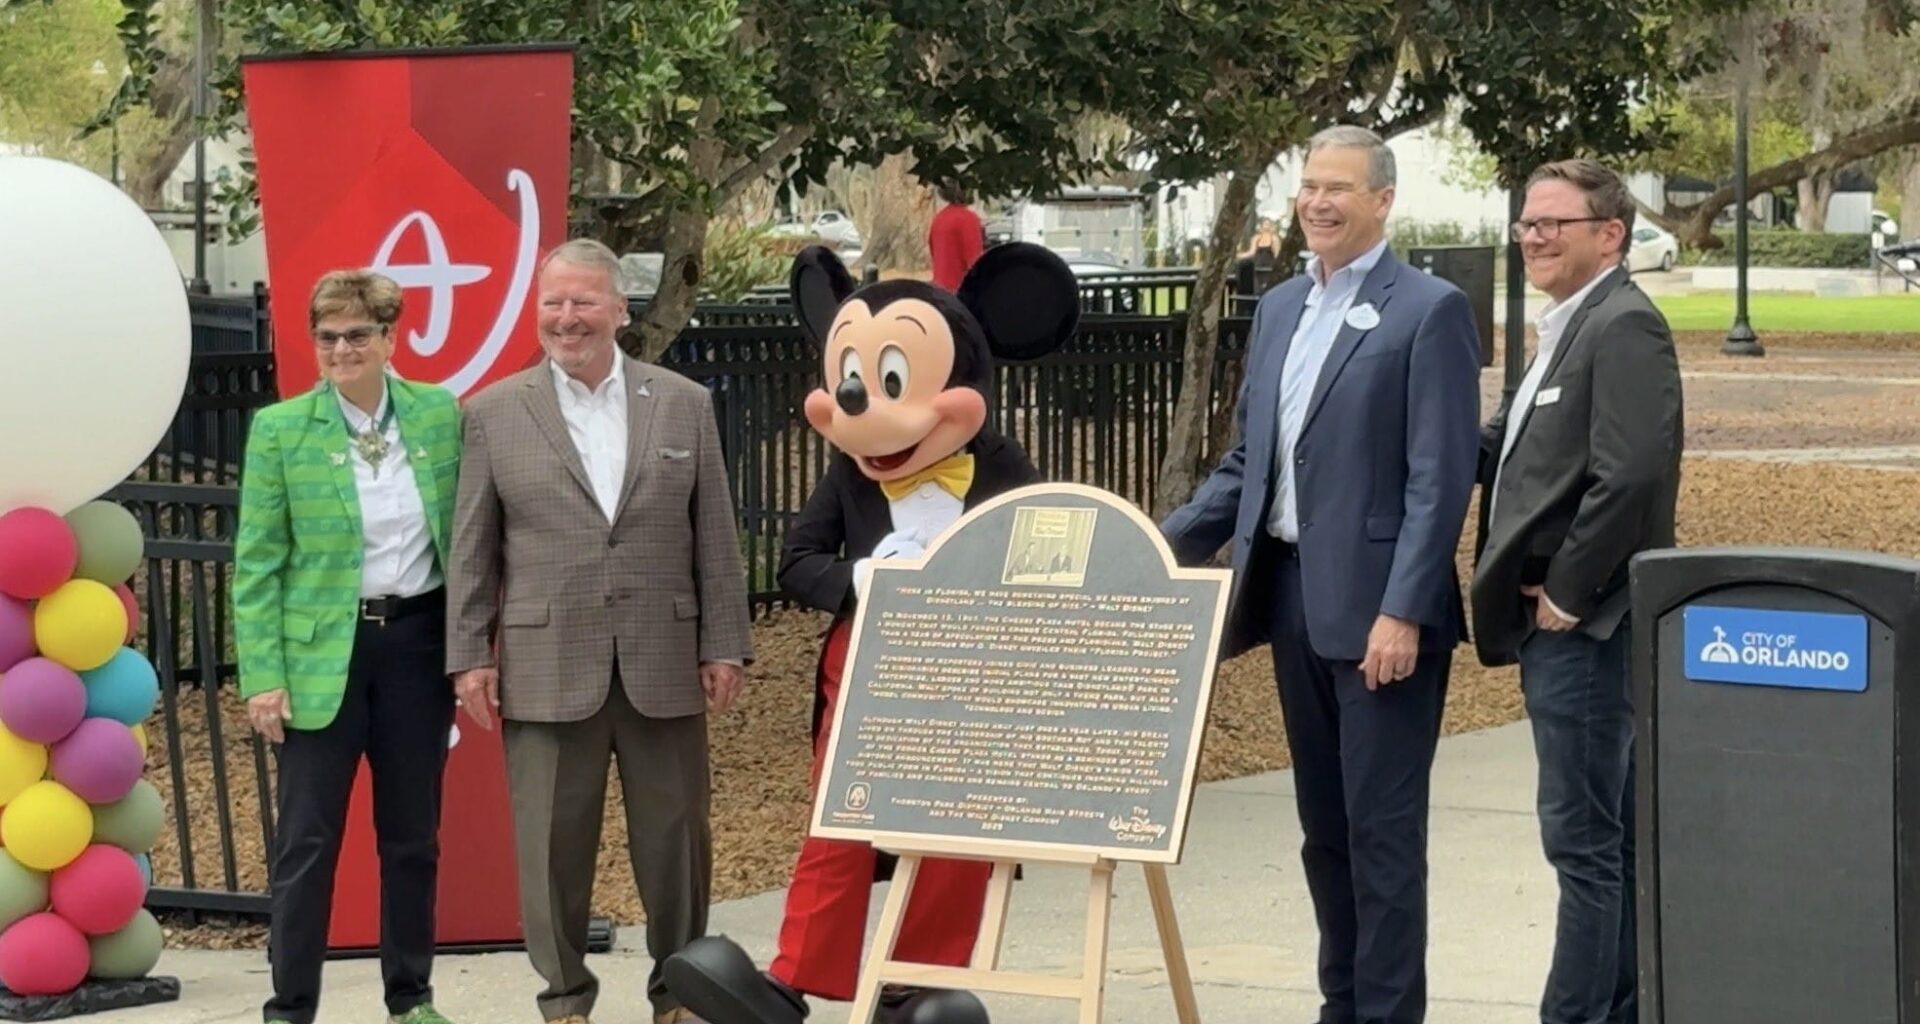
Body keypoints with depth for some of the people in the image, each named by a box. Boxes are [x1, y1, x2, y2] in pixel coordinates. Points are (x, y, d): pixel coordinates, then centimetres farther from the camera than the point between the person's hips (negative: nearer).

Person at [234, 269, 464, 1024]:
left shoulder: (442, 414, 2)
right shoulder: (280, 429, -5)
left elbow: (468, 534, 8)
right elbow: (256, 565, -4)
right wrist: (262, 677, -10)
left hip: (417, 643, 2)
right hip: (322, 652, -2)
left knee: (413, 836, 11)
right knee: (307, 841, -1)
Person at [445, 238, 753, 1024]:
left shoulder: (683, 405, 6)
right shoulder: (495, 412, 4)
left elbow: (714, 539, 6)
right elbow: (472, 549, 4)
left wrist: (723, 647, 2)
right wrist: (468, 656, -1)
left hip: (664, 665, 1)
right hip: (547, 668, -1)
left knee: (676, 839, 7)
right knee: (553, 844, 3)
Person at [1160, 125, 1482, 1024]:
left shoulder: (1429, 310, -7)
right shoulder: (1279, 309, 14)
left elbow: (1440, 480, -13)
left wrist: (1402, 612, -19)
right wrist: (1165, 546, 5)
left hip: (1375, 605, -7)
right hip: (1292, 595, 7)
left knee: (1382, 825, -3)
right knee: (1322, 822, 13)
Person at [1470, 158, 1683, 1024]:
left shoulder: (1624, 327, -15)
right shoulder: (1572, 328, 17)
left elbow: (1632, 474, -24)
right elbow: (1515, 450, 20)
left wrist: (1566, 593, -18)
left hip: (1584, 622, -10)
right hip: (1561, 624, 10)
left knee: (1583, 835, -6)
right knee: (1611, 833, 15)